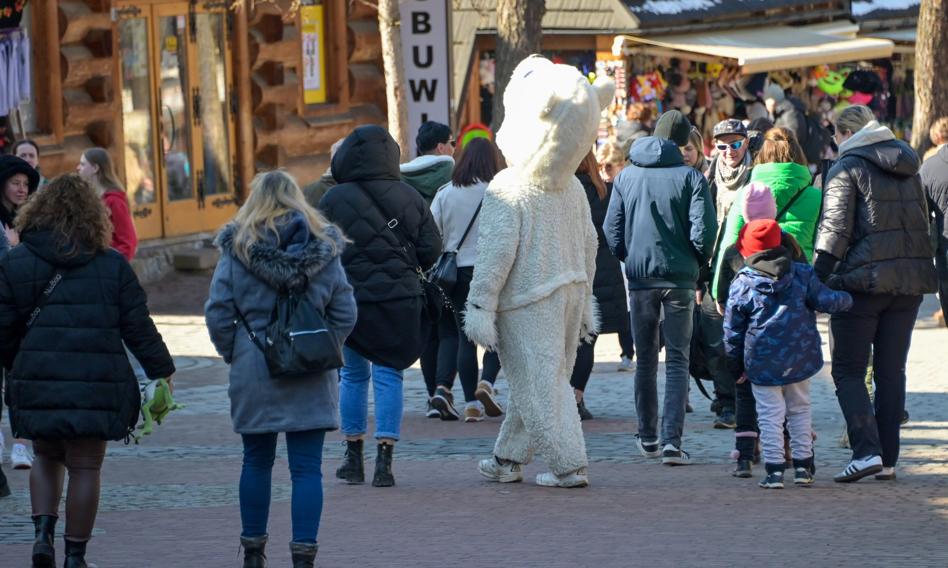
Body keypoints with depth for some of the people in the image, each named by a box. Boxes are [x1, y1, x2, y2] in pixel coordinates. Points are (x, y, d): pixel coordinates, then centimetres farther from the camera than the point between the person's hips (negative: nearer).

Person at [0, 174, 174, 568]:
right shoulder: (112, 266, 0)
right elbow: (137, 326, 2)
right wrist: (162, 370, 12)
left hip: (38, 384, 1)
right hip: (97, 385, -1)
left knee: (46, 457, 20)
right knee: (85, 467, 8)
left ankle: (43, 531, 1)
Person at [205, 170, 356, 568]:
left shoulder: (238, 248, -3)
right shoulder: (323, 249, 0)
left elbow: (217, 314, -6)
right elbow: (345, 314, 0)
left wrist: (234, 354, 7)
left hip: (253, 371, 0)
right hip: (311, 380, 0)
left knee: (256, 462, 15)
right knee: (307, 468, 1)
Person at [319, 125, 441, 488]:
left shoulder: (335, 200, -8)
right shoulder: (409, 198, 0)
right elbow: (431, 250, 1)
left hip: (350, 298, -1)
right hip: (400, 298, 1)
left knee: (353, 375, 14)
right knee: (389, 375, 3)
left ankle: (354, 458, 19)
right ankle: (384, 461, -4)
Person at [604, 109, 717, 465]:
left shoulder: (627, 176, 3)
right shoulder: (690, 178, -8)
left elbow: (611, 229, 3)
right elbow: (703, 229, -13)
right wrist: (700, 260, 5)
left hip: (639, 276, 3)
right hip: (679, 277, -3)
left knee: (645, 360, 15)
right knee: (677, 360, 0)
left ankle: (647, 438, 21)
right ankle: (672, 442, -12)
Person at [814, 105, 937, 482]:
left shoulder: (847, 167, -5)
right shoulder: (908, 169, 15)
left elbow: (835, 227, -13)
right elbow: (923, 223, 19)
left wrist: (816, 279, -12)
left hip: (864, 280, -6)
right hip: (910, 280, 6)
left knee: (848, 370, 0)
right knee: (892, 371, 11)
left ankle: (866, 451, -16)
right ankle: (888, 459, 9)